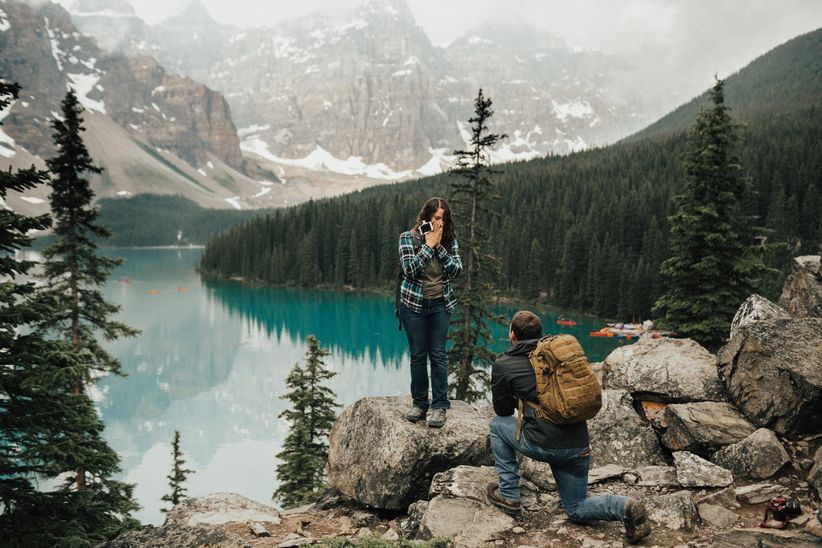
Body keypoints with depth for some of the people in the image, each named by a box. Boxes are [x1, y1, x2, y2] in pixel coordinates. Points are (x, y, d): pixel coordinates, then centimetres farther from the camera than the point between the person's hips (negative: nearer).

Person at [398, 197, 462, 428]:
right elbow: (410, 270, -18)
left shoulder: (449, 240, 2)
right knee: (418, 354, 5)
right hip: (414, 304, -1)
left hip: (441, 304, 1)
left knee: (438, 354, -1)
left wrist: (439, 246, -15)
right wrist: (429, 245, -18)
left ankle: (439, 406, 3)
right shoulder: (408, 238, -7)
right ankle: (419, 403, 16)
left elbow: (457, 270, -8)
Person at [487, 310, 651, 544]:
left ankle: (508, 495, 21)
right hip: (579, 447, 5)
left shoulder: (504, 365, 0)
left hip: (544, 445, -5)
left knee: (497, 424, 22)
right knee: (576, 510, 23)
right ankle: (625, 507, -5)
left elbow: (502, 409, 11)